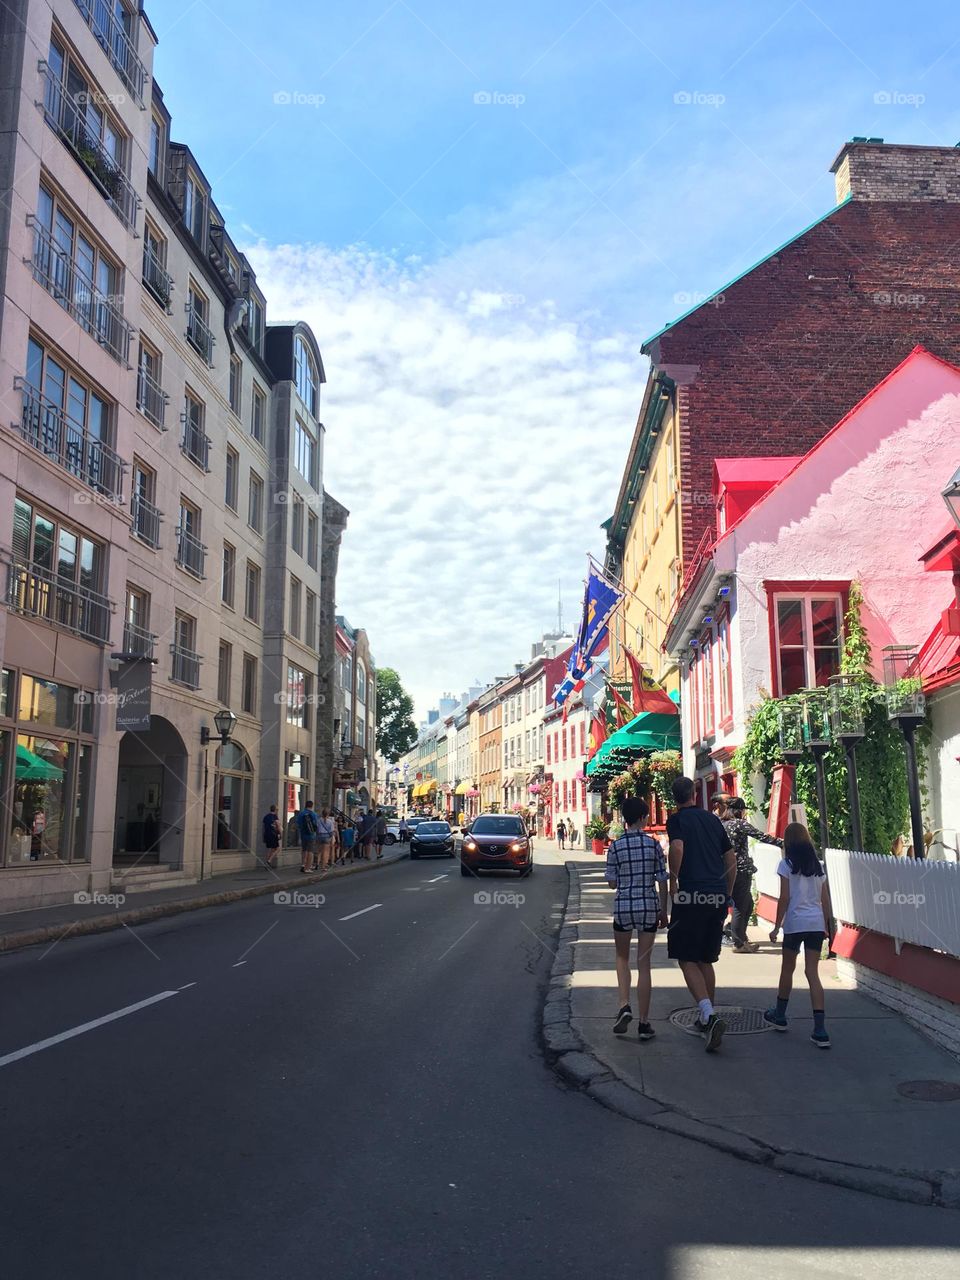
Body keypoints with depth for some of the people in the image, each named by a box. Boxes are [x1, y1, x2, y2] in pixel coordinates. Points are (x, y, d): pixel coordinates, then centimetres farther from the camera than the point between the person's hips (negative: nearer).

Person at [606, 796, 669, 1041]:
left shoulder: (616, 846, -5)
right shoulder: (654, 845, -3)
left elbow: (612, 883, -1)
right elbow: (662, 881, 0)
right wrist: (663, 911, 10)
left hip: (623, 907, -1)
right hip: (649, 907, 1)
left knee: (622, 957, 19)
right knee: (644, 963, 8)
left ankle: (624, 1006, 0)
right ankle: (643, 1023, 9)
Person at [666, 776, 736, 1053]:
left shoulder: (677, 819, -3)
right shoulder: (713, 819, 14)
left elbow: (677, 847, -23)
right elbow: (731, 859, 16)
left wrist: (673, 881, -10)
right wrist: (727, 894, 24)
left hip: (690, 896, -6)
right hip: (717, 897, 6)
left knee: (687, 961, -1)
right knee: (705, 961, 18)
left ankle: (710, 1016, -18)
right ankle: (707, 1018, 24)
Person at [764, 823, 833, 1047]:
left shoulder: (787, 864, -5)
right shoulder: (818, 865, 9)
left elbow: (785, 898, -9)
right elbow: (825, 900, 10)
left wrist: (777, 925, -2)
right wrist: (825, 926, 20)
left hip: (795, 922, -4)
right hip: (816, 923, 4)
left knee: (787, 968, 14)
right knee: (812, 972, 3)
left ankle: (780, 1015, 32)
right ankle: (820, 1030, -6)